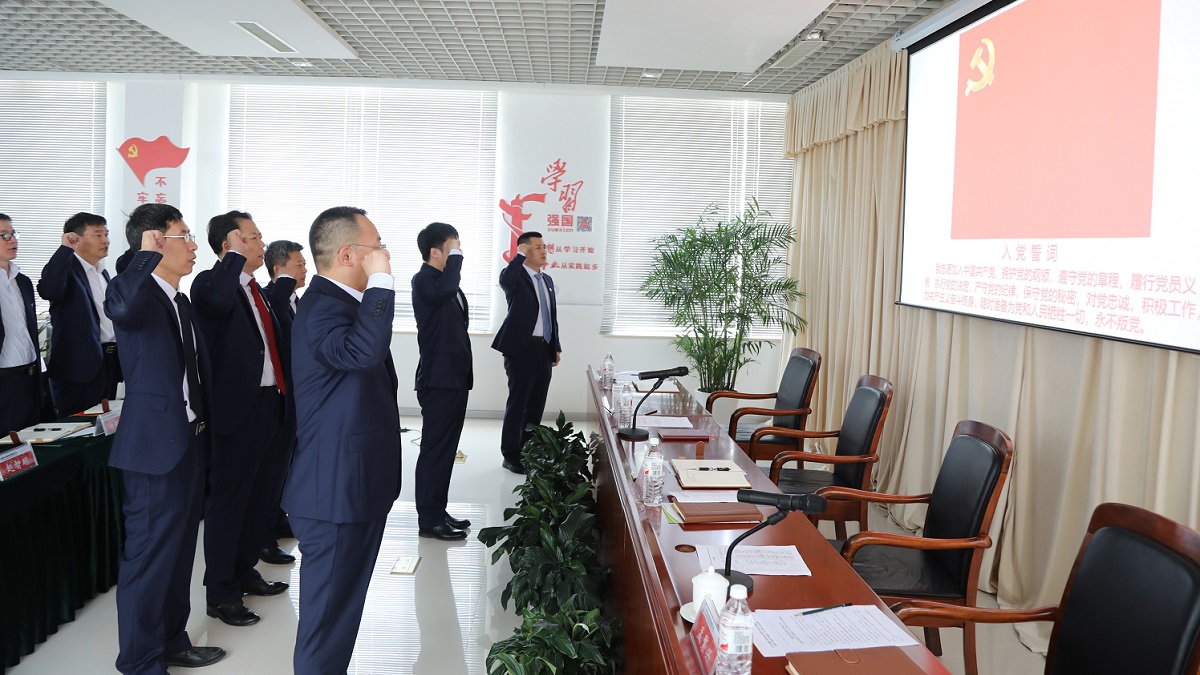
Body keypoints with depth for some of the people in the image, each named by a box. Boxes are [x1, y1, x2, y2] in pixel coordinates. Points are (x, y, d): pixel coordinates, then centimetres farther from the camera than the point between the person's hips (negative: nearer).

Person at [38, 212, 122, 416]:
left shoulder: (103, 273, 18)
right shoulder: (66, 268, -6)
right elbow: (48, 291, -28)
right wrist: (65, 249, -26)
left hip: (109, 362, 8)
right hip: (79, 365, -7)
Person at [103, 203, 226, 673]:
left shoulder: (181, 301, 16)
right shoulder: (134, 290, -12)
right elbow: (121, 307, -40)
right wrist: (150, 255, -30)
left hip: (188, 441, 9)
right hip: (155, 443, -9)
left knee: (179, 548, 17)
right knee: (150, 553, 0)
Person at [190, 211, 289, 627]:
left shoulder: (255, 289, 17)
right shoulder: (211, 282, -10)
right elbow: (217, 300, -37)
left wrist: (283, 396, 19)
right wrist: (236, 256, -22)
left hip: (268, 403, 9)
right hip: (237, 407, -9)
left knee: (258, 494, 18)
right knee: (228, 498, 0)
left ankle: (244, 571, 33)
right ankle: (220, 594, 11)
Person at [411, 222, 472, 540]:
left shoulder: (445, 281, 16)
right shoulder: (423, 280, -13)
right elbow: (445, 290, -37)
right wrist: (456, 256, -22)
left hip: (455, 377, 9)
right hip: (438, 380, -9)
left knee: (446, 448, 14)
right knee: (435, 449, -3)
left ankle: (438, 511, 24)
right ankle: (429, 520, 5)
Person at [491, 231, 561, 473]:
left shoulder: (547, 280, 17)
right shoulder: (515, 276, -6)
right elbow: (506, 279, -32)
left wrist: (556, 347, 16)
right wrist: (520, 254, -20)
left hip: (544, 350, 7)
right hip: (522, 348, -7)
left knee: (537, 404, 12)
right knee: (517, 403, -1)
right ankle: (511, 456, 9)